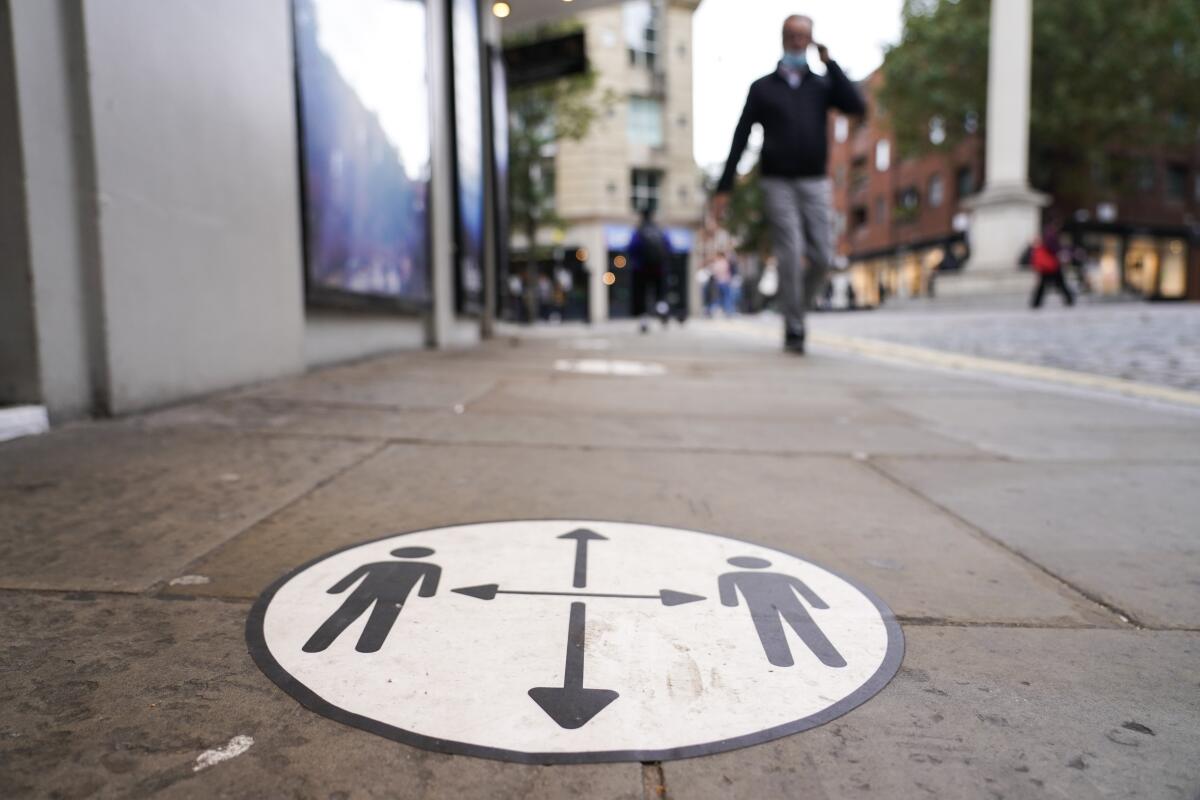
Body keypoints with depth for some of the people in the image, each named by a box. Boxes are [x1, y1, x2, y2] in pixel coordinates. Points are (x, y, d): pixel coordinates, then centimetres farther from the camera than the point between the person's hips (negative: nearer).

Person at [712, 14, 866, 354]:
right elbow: (740, 139, 7)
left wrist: (829, 62, 0)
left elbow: (857, 107, -3)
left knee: (822, 257, -7)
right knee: (790, 255, -12)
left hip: (816, 184, 2)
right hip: (778, 184, -2)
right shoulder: (762, 88, 11)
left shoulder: (822, 84, 15)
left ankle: (798, 309, 17)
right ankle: (793, 329, -3)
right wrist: (724, 187, 0)